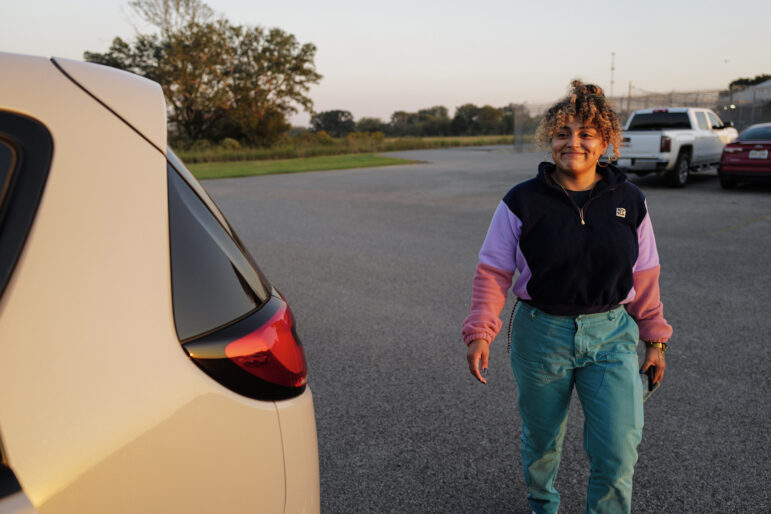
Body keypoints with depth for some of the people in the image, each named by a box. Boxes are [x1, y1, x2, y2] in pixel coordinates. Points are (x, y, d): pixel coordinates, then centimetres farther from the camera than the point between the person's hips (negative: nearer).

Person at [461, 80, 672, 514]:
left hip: (612, 335, 1)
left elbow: (643, 276, 7)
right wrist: (480, 333, -15)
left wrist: (655, 339, 10)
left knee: (619, 452, -4)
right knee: (542, 440, 17)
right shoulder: (523, 202, -9)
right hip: (543, 334, -1)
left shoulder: (629, 201, -1)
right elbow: (493, 272, -6)